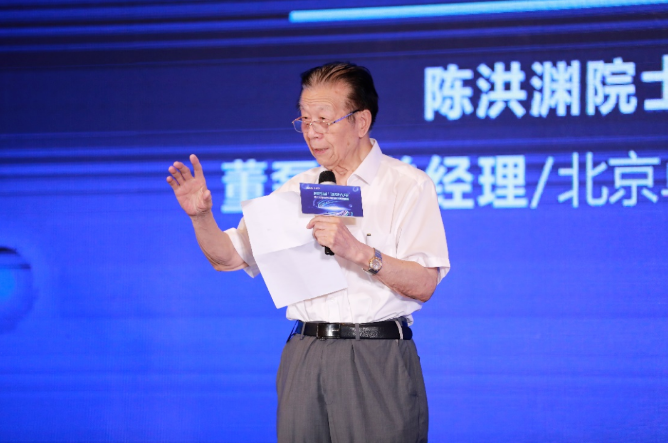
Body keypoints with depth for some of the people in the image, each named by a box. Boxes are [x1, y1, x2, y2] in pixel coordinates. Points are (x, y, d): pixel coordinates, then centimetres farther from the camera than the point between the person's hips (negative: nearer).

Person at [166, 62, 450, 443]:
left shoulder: (409, 186, 0)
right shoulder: (296, 190, 14)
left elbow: (424, 284, -9)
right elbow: (228, 257, 13)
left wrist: (359, 252, -21)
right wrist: (201, 216, -6)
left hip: (378, 364, -4)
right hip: (306, 360, 4)